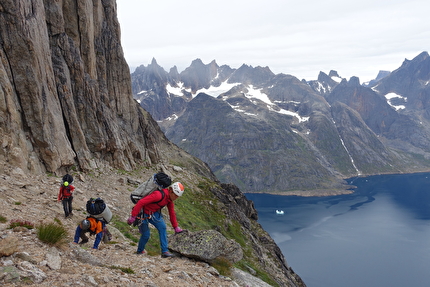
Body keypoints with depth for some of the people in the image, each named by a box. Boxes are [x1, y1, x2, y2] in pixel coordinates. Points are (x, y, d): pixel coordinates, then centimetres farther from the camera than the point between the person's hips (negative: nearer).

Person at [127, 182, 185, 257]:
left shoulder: (170, 198, -3)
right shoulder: (159, 195, -32)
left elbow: (172, 213, 11)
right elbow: (141, 202, -33)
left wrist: (176, 227, 16)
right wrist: (133, 216, -31)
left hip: (153, 213, 7)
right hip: (143, 213, -7)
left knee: (162, 227, -13)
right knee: (146, 234, -3)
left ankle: (165, 251, -11)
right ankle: (140, 251, 26)